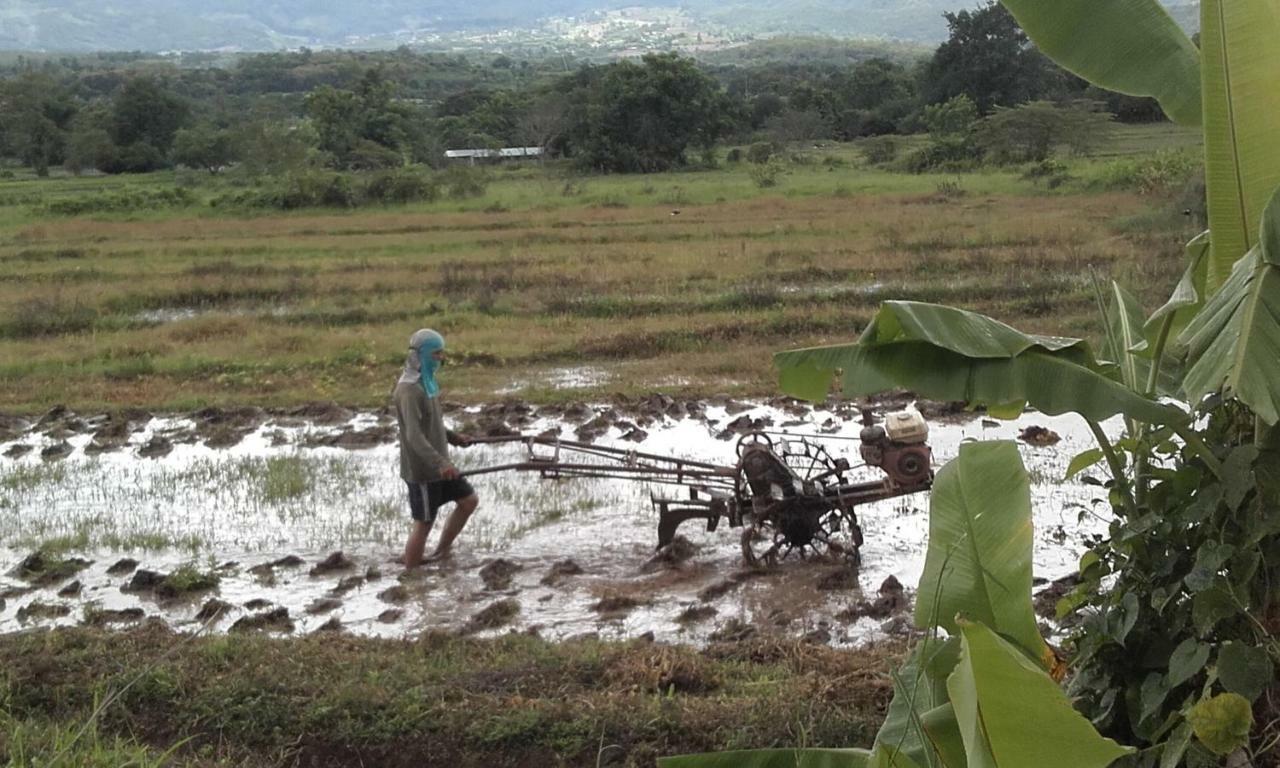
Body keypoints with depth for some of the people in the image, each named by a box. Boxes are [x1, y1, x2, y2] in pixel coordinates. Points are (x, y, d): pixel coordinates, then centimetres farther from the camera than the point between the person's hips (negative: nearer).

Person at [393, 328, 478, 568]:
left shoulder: (426, 382, 8)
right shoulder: (409, 390, -22)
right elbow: (414, 435, -31)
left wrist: (453, 437, 11)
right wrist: (440, 463, -39)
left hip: (438, 465, 9)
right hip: (422, 469, -9)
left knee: (469, 499, 15)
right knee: (423, 524, -1)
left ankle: (440, 552, 25)